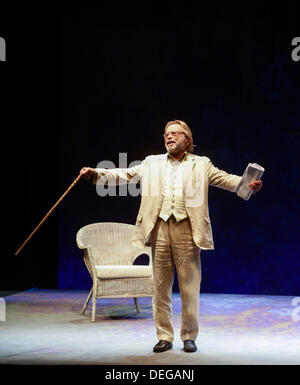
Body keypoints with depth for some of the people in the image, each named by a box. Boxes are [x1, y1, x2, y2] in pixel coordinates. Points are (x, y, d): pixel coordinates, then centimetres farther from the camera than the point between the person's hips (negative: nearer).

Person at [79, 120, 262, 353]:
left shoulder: (201, 164, 12)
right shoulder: (152, 163, 18)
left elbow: (224, 179, 4)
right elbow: (126, 175, 12)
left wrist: (248, 184, -15)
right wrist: (96, 174, -1)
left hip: (187, 229, -2)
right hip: (159, 229, 2)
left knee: (190, 288, 1)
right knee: (160, 287, 5)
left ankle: (189, 336, 14)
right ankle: (165, 337, 15)